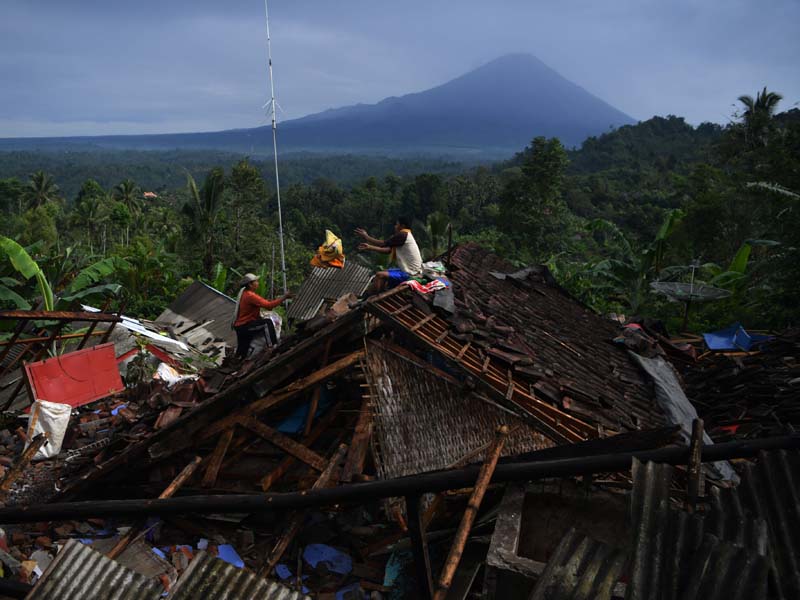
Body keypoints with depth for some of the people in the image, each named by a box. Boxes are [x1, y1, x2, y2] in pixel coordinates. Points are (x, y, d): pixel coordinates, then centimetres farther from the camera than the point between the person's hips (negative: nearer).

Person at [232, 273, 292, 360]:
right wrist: (284, 297, -26)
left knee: (242, 352, 17)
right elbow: (268, 305, -29)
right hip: (245, 326, -10)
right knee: (268, 323, -25)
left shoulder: (245, 293, 12)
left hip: (240, 326, 10)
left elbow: (263, 302, 9)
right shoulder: (250, 296, -21)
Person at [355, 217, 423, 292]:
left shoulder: (402, 235, -15)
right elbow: (388, 250, 16)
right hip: (410, 271, 11)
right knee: (384, 273, 25)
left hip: (410, 274, -11)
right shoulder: (405, 236, 15)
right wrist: (369, 247, 16)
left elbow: (383, 243, -14)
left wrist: (366, 237, -2)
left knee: (380, 275, -16)